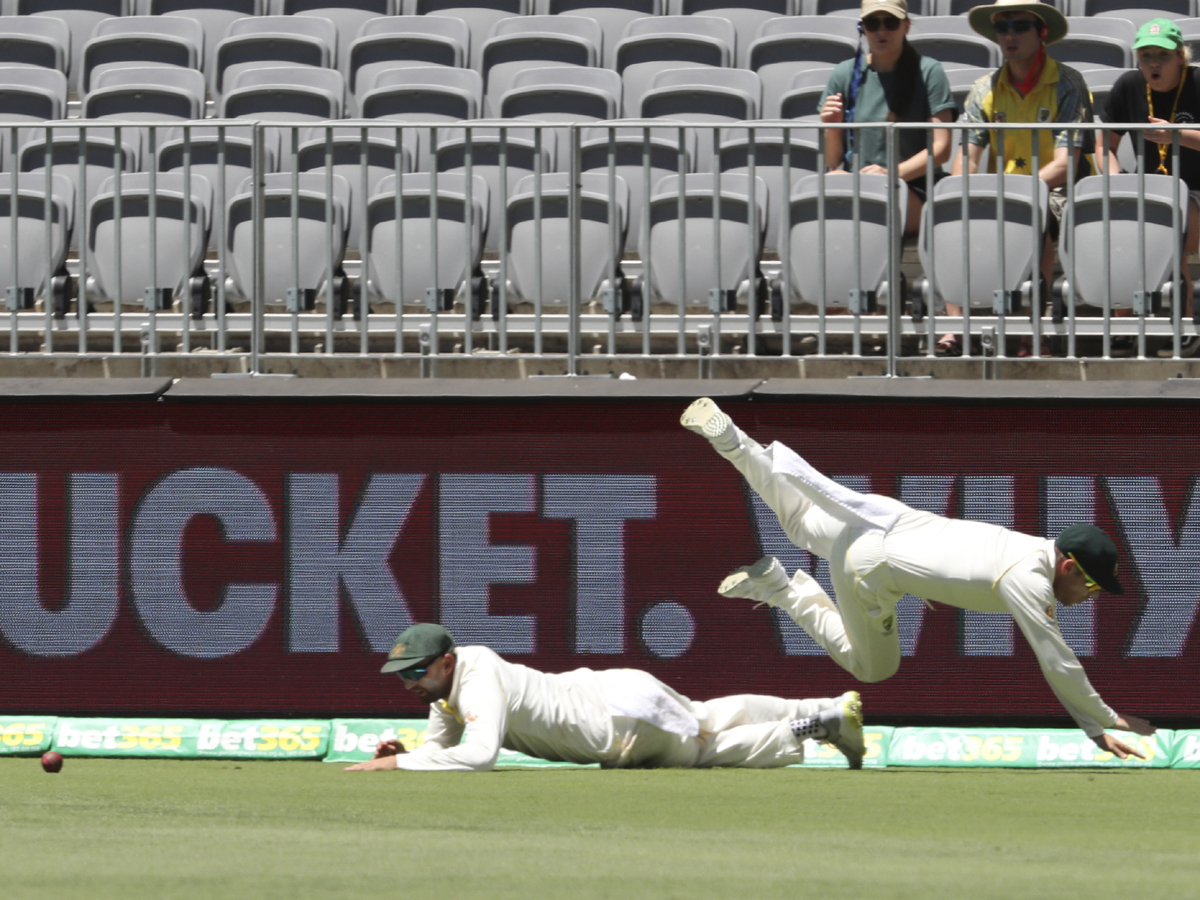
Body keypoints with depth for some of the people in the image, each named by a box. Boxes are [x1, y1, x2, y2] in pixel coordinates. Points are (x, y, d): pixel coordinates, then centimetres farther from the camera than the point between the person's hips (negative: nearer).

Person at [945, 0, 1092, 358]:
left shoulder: (1066, 85, -5)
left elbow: (1064, 164, -15)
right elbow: (966, 160, 1)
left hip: (1053, 194, -4)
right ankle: (956, 326, -29)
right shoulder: (986, 90, 9)